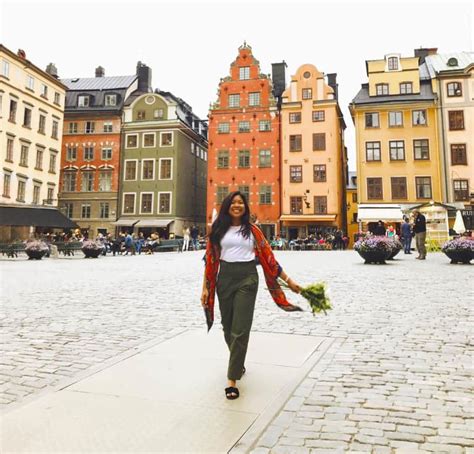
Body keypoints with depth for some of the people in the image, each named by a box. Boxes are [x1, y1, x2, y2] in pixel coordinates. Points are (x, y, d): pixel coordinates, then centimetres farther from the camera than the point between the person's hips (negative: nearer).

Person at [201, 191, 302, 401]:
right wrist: (205, 287, 0)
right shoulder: (218, 230, 6)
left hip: (247, 278, -2)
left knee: (240, 330, -6)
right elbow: (210, 260, 4)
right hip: (225, 278, 2)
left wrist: (288, 280, 1)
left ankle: (232, 379, 4)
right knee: (228, 326, 13)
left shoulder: (252, 230, 4)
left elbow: (268, 257, 3)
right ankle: (237, 363, 40)